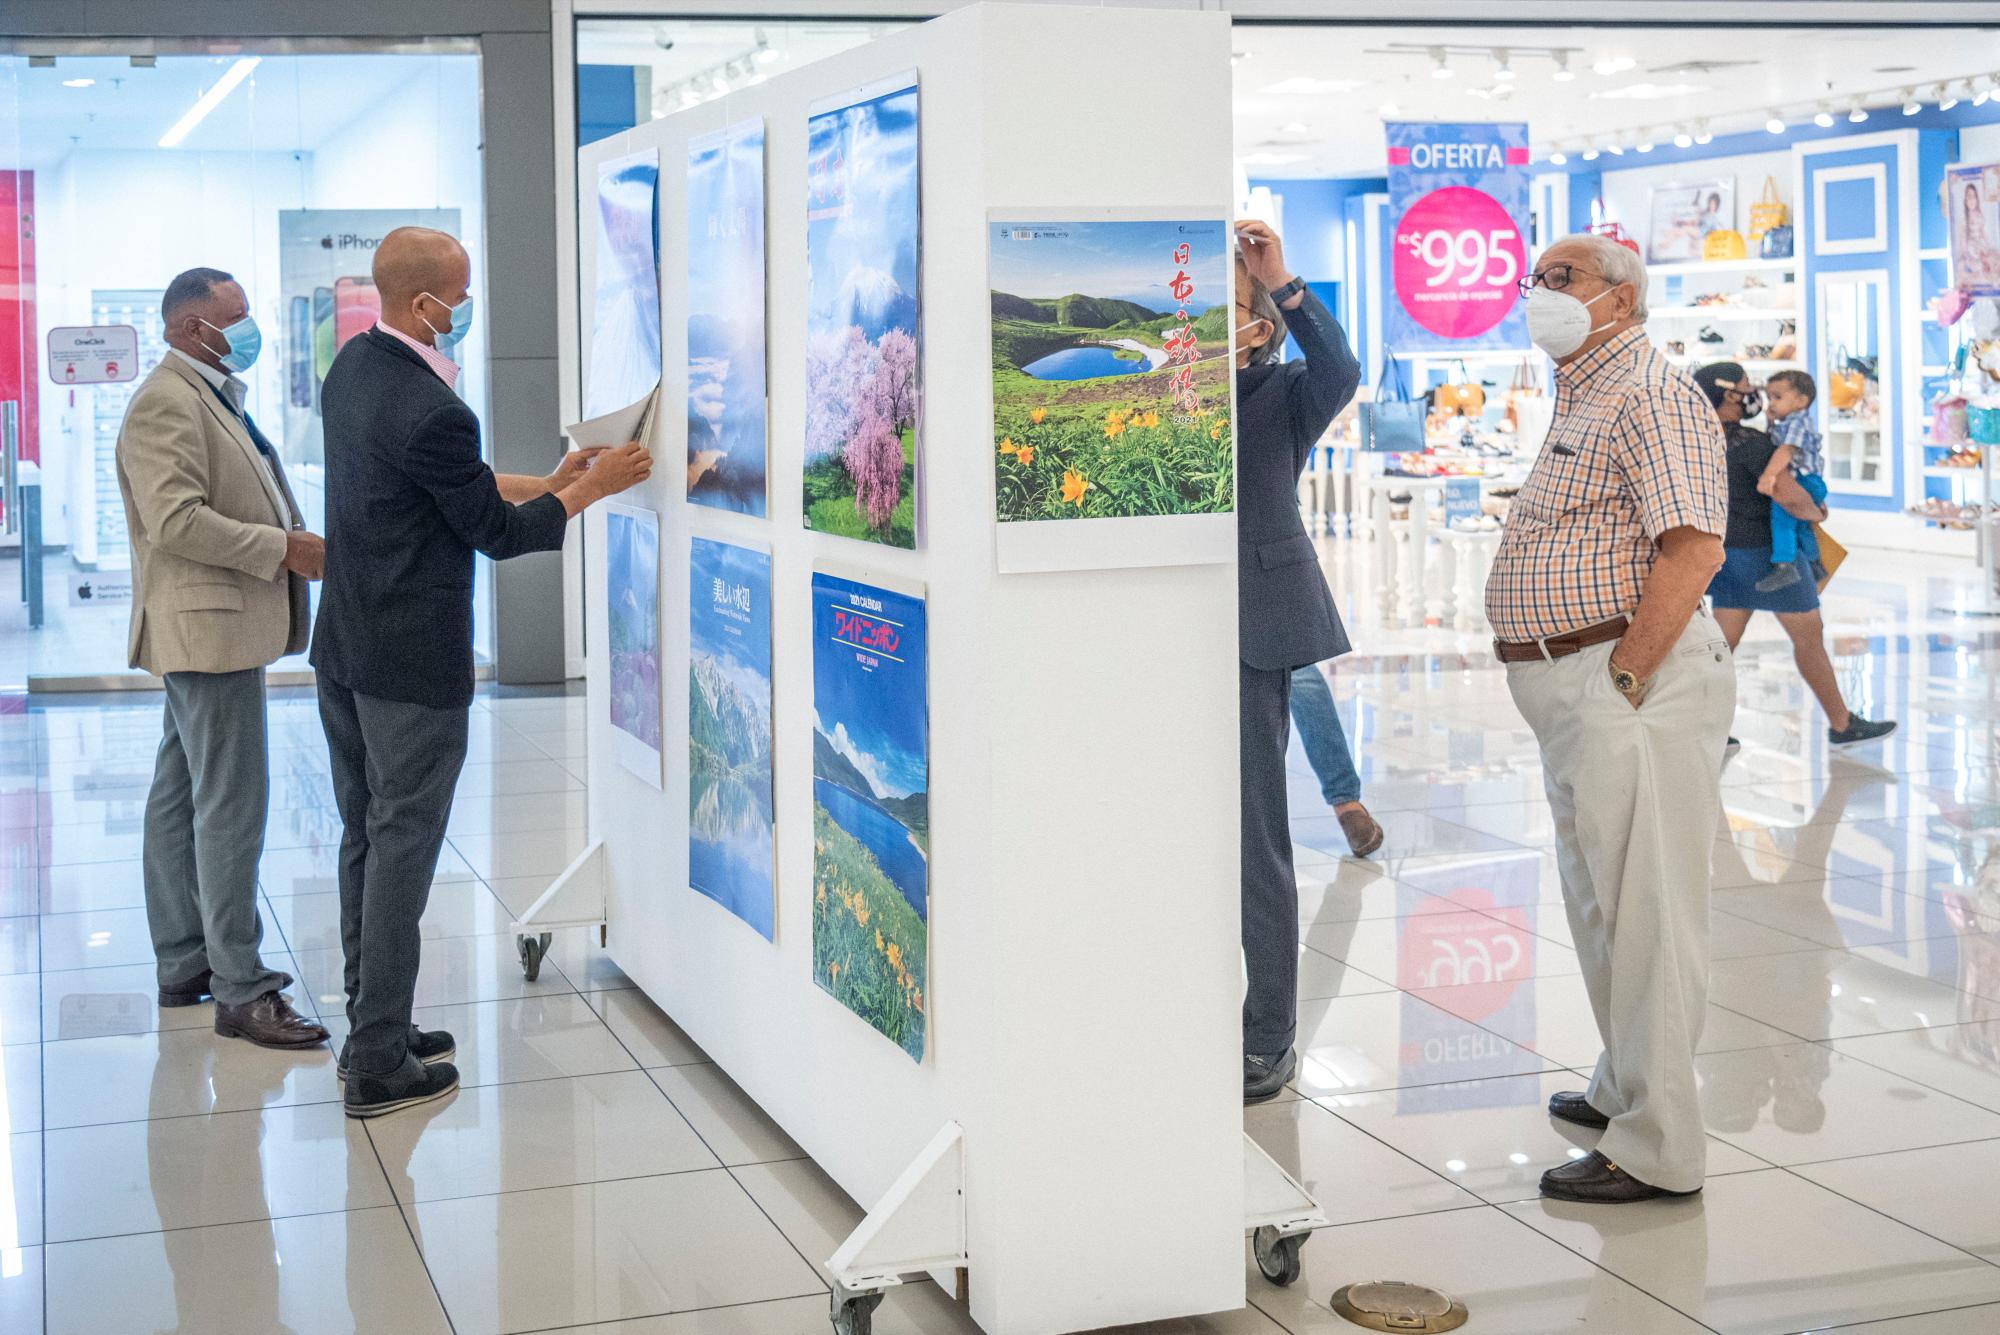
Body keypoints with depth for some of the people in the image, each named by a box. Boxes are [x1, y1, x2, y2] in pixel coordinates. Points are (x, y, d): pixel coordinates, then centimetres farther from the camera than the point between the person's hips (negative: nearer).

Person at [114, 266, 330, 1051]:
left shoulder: (213, 397, 19)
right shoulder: (166, 404, -14)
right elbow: (176, 520, -23)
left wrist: (296, 542, 14)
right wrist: (284, 550, -21)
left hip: (221, 627, 11)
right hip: (208, 629, -11)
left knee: (181, 801, 15)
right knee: (231, 804, -10)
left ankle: (183, 966, 23)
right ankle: (241, 991, -6)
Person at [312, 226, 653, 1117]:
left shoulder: (353, 366, 5)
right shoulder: (434, 414, -23)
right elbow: (497, 534, -10)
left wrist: (547, 482, 13)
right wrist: (591, 489, 1)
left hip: (345, 648, 9)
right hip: (413, 661, -9)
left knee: (364, 836, 15)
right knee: (403, 847, -2)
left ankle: (371, 1028, 26)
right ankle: (379, 1065, 4)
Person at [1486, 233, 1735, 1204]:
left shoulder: (1650, 393, -12)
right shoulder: (1582, 399, 20)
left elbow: (1693, 547, -22)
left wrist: (1621, 683, -23)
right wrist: (1592, 689, 17)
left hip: (1627, 679, -11)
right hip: (1573, 687, 11)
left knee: (1643, 911, -6)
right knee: (1603, 903, 20)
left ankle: (1657, 1149, -1)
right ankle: (1624, 1088, 34)